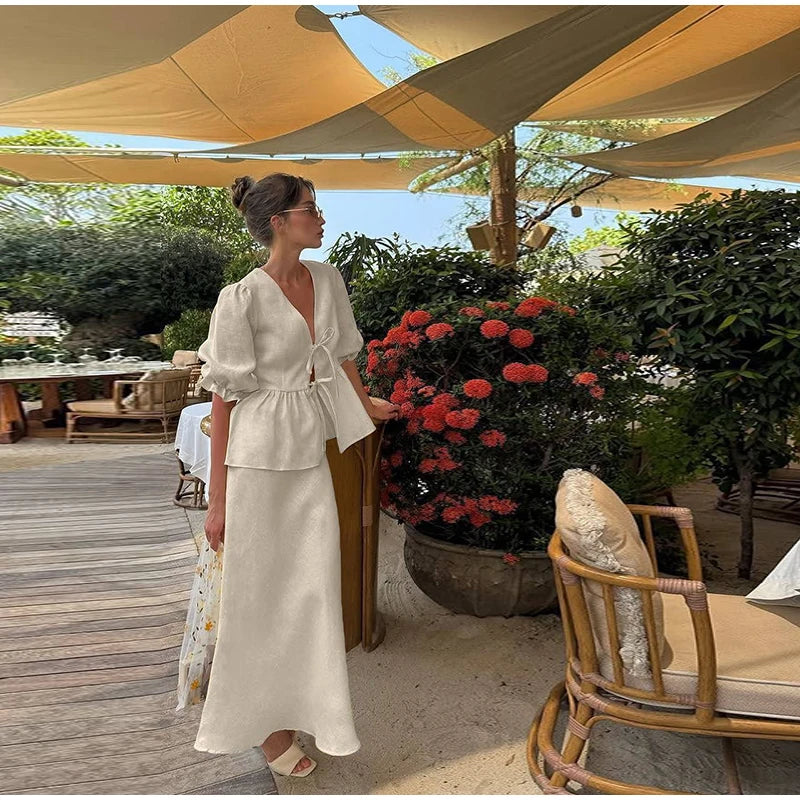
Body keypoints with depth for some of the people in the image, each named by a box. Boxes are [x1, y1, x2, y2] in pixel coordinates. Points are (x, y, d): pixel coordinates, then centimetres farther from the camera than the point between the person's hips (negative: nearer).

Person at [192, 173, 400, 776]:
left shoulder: (327, 279, 5)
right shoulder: (242, 298, -13)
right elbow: (224, 397, -12)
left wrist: (365, 404, 33)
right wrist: (217, 498, -11)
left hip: (312, 455, 6)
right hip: (259, 459, -6)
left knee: (312, 588, 12)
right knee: (258, 594, 9)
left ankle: (286, 717, 35)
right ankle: (261, 723, 33)